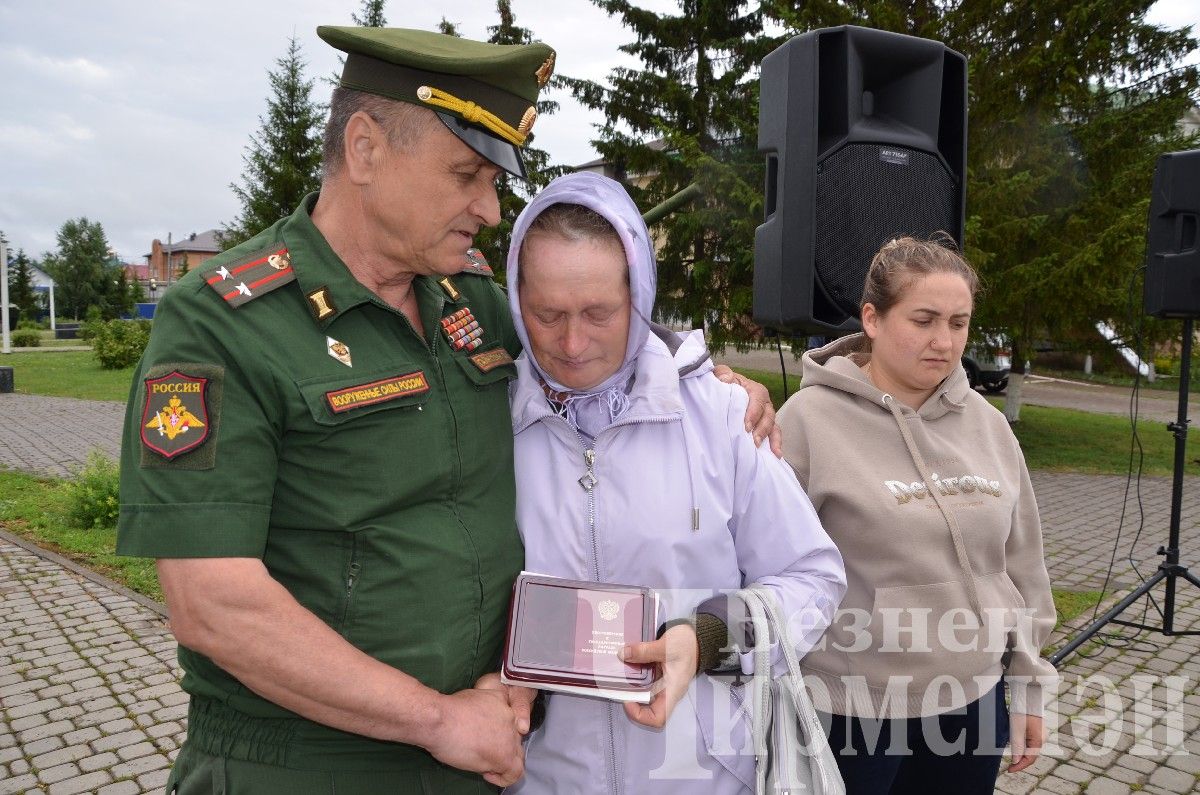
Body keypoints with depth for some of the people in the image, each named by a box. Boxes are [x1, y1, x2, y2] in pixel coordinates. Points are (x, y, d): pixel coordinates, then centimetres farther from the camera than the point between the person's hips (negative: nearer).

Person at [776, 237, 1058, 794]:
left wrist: (1027, 681, 11)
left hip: (973, 700, 5)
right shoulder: (812, 420, -15)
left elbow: (1022, 565, 9)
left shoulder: (986, 424, 2)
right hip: (852, 711, -4)